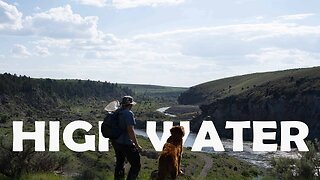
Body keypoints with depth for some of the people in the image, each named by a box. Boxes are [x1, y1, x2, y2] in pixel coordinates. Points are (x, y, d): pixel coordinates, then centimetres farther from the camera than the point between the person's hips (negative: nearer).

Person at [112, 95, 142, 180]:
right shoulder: (129, 113, -19)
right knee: (136, 165, 3)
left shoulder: (117, 112, 5)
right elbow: (130, 130, -24)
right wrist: (137, 145, -19)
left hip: (116, 142, 9)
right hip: (126, 144, -9)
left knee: (119, 163, 24)